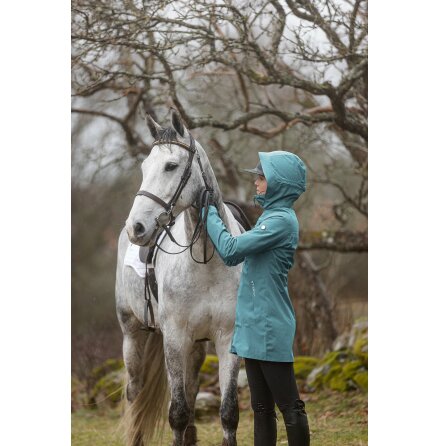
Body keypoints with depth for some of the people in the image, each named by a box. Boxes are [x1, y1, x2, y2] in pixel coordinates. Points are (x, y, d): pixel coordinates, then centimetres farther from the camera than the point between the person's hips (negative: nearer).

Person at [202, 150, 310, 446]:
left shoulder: (282, 220, -16)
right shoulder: (270, 216, 14)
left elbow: (231, 250, -20)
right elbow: (240, 252, 15)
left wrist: (210, 213, -8)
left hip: (270, 329, -10)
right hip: (255, 327, 10)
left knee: (289, 406, -4)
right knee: (261, 407, 13)